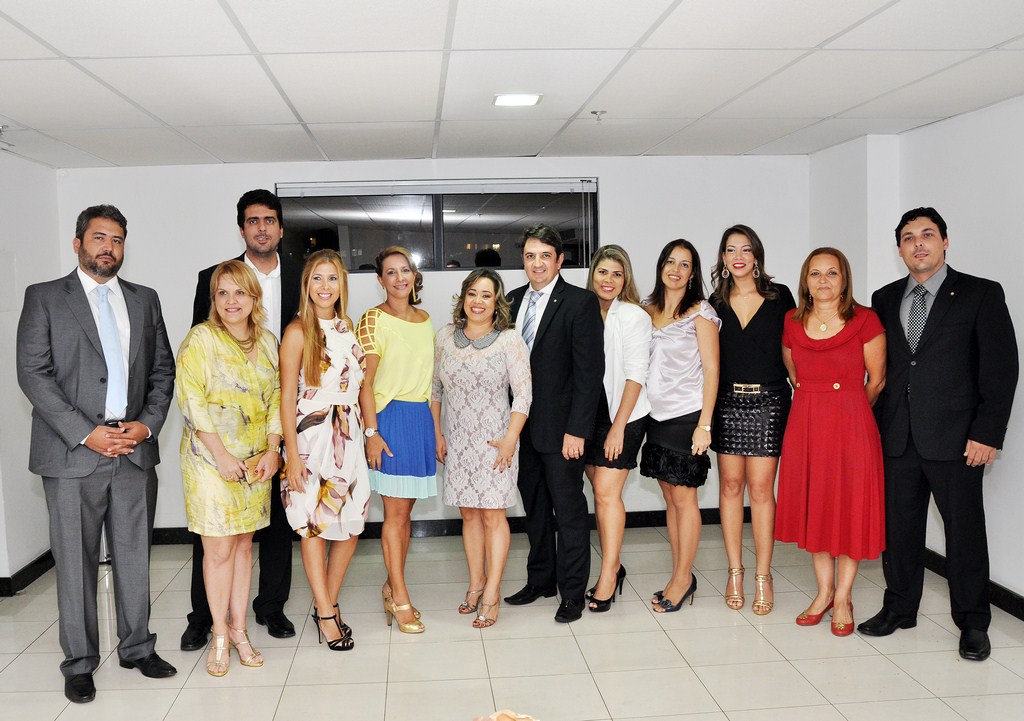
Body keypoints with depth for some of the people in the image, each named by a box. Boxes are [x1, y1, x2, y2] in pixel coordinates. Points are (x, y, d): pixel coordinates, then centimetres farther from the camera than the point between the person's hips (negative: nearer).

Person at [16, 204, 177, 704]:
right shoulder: (44, 297, 1)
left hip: (135, 450, 3)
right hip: (73, 454, -3)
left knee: (134, 554, 11)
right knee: (75, 561, 5)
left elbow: (163, 369, 12)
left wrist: (148, 423, -4)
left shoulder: (144, 300, 12)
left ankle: (137, 647, 26)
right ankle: (79, 662, 19)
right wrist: (85, 434, -14)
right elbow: (33, 374, -7)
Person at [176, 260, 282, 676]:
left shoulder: (267, 341, 8)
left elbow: (275, 397, 10)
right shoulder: (200, 339, -7)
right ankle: (220, 635, 13)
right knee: (219, 548, -1)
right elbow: (192, 401, -12)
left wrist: (272, 450, -2)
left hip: (255, 459, 4)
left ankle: (238, 628, 21)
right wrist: (222, 455, -16)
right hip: (211, 459, -4)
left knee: (244, 544, 10)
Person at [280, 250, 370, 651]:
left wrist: (368, 433, 12)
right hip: (311, 436, -6)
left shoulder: (347, 327, 11)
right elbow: (287, 397, -9)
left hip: (348, 437, 6)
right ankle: (326, 614, 14)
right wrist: (292, 456, -13)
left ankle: (328, 605, 23)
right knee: (314, 525, 2)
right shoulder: (298, 331, -7)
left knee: (352, 525, 7)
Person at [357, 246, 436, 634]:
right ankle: (400, 600, 7)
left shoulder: (425, 320, 12)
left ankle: (391, 585, 23)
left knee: (405, 511, 11)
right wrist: (371, 432, -14)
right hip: (391, 417, -6)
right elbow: (366, 382, -9)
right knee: (396, 512, -1)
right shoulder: (374, 320, -7)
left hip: (422, 417, 6)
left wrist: (437, 428, 15)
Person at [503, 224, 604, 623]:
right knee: (534, 507, 17)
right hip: (522, 425, 6)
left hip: (560, 427, -6)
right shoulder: (514, 300, 10)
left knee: (569, 509, 3)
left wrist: (576, 429, -17)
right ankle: (540, 579, 32)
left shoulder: (581, 303, -10)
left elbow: (589, 371, -13)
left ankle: (572, 592, 15)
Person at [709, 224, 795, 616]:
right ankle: (735, 572, 15)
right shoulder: (716, 301, 8)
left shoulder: (779, 296, 2)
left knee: (761, 488, -3)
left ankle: (763, 576, 7)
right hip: (727, 402, 2)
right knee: (730, 485, 6)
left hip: (768, 402, -2)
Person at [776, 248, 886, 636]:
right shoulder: (792, 323, 3)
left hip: (851, 426, -4)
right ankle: (824, 592, 25)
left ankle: (843, 599, 18)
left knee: (849, 507, 4)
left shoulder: (865, 320, -8)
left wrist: (845, 410, 9)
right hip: (804, 426, 4)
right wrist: (815, 408, 13)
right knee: (812, 506, 10)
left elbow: (876, 380, 0)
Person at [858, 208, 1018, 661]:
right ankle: (899, 609, 26)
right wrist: (876, 427, 6)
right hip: (897, 437, 4)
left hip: (956, 437, -3)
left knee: (964, 529, 5)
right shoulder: (885, 299, 11)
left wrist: (987, 434, -11)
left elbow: (1001, 368, -5)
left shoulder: (981, 295, -1)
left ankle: (973, 623, 19)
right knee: (899, 526, 11)